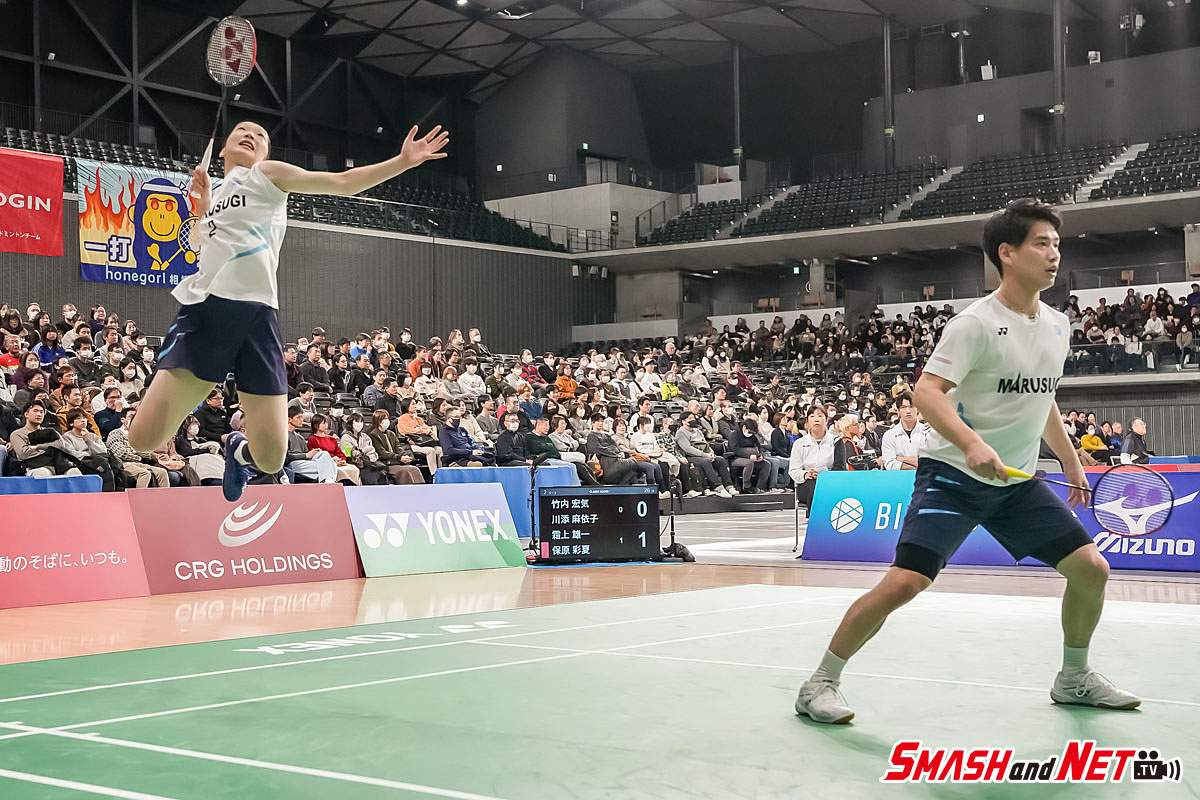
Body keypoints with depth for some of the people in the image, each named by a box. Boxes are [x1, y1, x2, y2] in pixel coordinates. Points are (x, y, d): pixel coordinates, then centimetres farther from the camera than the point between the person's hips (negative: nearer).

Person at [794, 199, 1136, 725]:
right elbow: (926, 392, -23)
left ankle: (1074, 679, 25)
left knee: (1091, 568, 1)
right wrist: (971, 444, -38)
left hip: (1019, 483, 7)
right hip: (953, 477, -7)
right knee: (903, 582, -19)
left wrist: (1071, 462, 23)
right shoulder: (977, 323, -15)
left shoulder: (1057, 325, 8)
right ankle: (820, 684, -3)